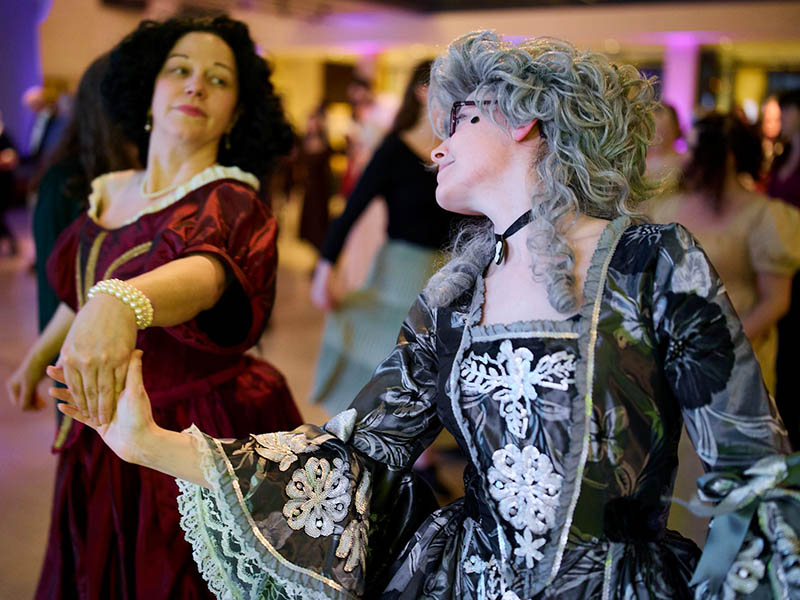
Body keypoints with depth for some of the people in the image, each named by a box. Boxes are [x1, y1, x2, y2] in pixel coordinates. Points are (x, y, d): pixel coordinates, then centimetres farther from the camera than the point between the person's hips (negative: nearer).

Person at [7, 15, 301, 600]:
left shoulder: (231, 201, -17)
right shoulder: (109, 192, 3)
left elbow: (209, 269, -40)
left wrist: (122, 303, -61)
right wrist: (36, 359, 34)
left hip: (198, 444, -6)